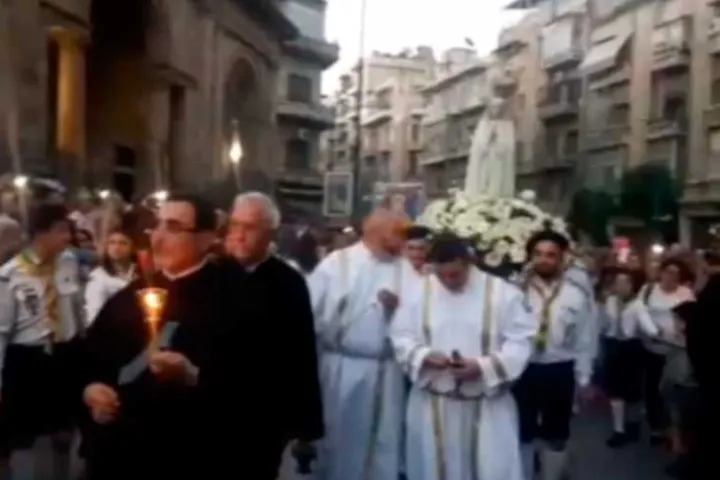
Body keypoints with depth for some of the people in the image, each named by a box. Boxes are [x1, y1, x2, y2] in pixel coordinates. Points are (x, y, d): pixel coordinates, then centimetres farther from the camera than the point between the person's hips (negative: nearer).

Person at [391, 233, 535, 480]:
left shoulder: (502, 292, -9)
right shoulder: (418, 292, -2)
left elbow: (520, 340, -7)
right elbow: (400, 336, 2)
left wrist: (484, 366, -21)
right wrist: (424, 356, -18)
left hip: (487, 404, -2)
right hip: (433, 403, 2)